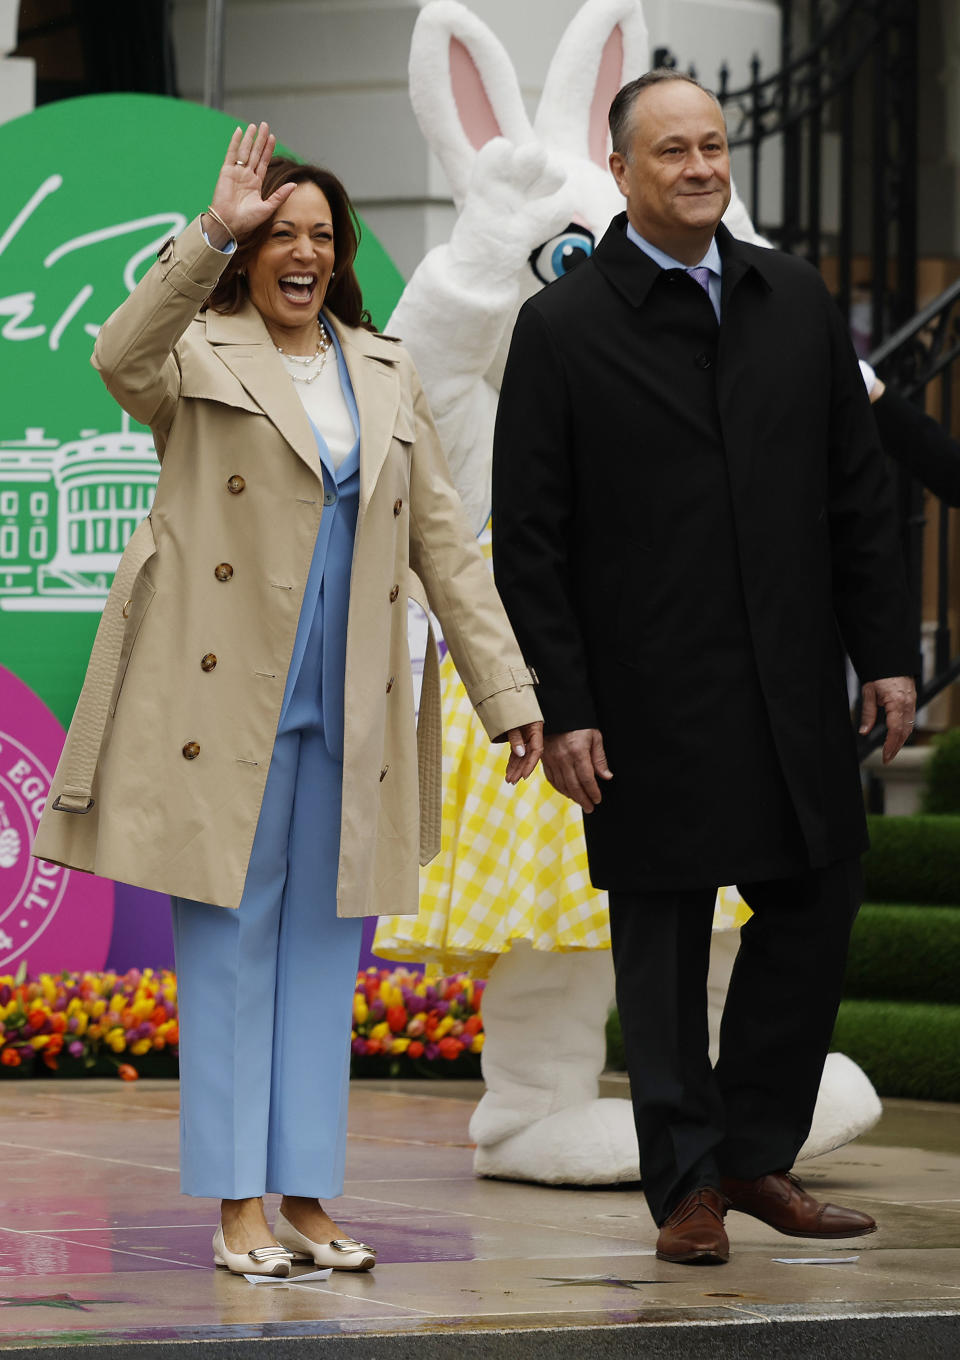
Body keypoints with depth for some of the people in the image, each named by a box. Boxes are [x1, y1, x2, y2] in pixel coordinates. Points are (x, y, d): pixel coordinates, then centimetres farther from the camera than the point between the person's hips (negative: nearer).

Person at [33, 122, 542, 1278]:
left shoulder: (384, 377, 16)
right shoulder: (199, 358, 1)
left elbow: (442, 542, 15)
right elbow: (121, 359, -24)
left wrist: (507, 691, 9)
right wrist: (213, 233, -31)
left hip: (345, 709, 5)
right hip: (225, 700, -5)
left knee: (322, 946, 7)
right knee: (228, 942, -2)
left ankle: (307, 1197, 11)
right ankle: (237, 1206, 0)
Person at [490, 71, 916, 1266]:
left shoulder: (794, 301, 9)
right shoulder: (562, 328, -3)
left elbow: (857, 489, 11)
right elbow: (527, 538, -5)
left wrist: (884, 652, 5)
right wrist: (562, 709, -10)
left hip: (792, 682, 4)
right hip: (651, 703, -4)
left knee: (814, 905, 5)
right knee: (662, 941, 3)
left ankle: (755, 1154, 20)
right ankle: (688, 1186, 12)